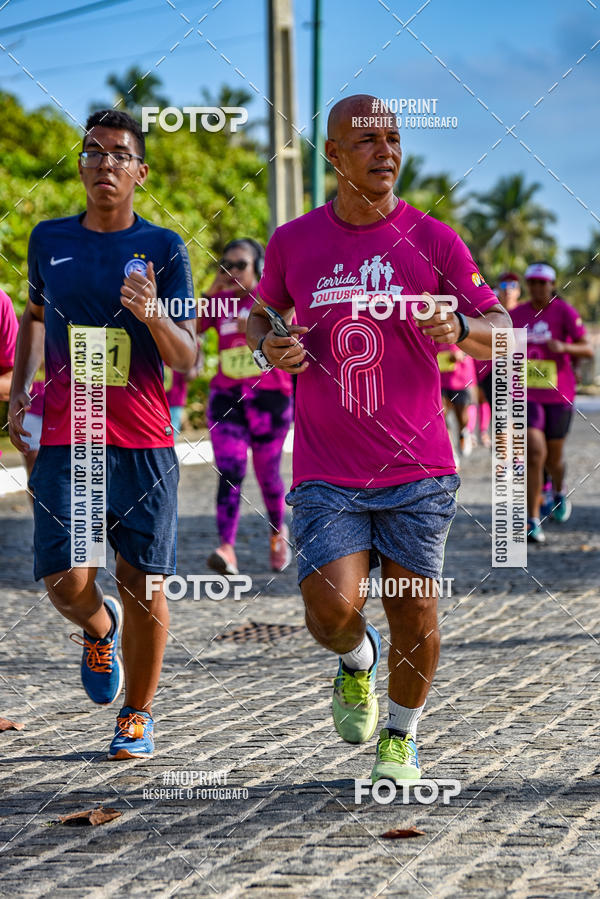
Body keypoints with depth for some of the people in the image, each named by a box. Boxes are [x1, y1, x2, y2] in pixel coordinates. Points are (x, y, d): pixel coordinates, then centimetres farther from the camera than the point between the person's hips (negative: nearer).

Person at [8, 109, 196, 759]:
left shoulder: (162, 248, 1)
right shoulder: (49, 240, 9)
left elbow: (186, 359, -2)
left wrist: (152, 316, -22)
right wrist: (20, 389, 18)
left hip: (143, 443, -1)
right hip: (62, 438, 1)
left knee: (142, 584, -1)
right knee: (66, 583, -10)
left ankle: (136, 714, 19)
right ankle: (100, 628, 27)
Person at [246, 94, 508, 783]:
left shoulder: (433, 241, -1)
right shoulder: (292, 243, 3)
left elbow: (502, 334, 0)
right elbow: (260, 312, 22)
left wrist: (460, 327, -23)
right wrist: (268, 347, -2)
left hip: (418, 471, 0)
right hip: (327, 474, 0)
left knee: (414, 615, 1)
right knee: (333, 610, -15)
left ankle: (401, 735, 28)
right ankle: (356, 662, 23)